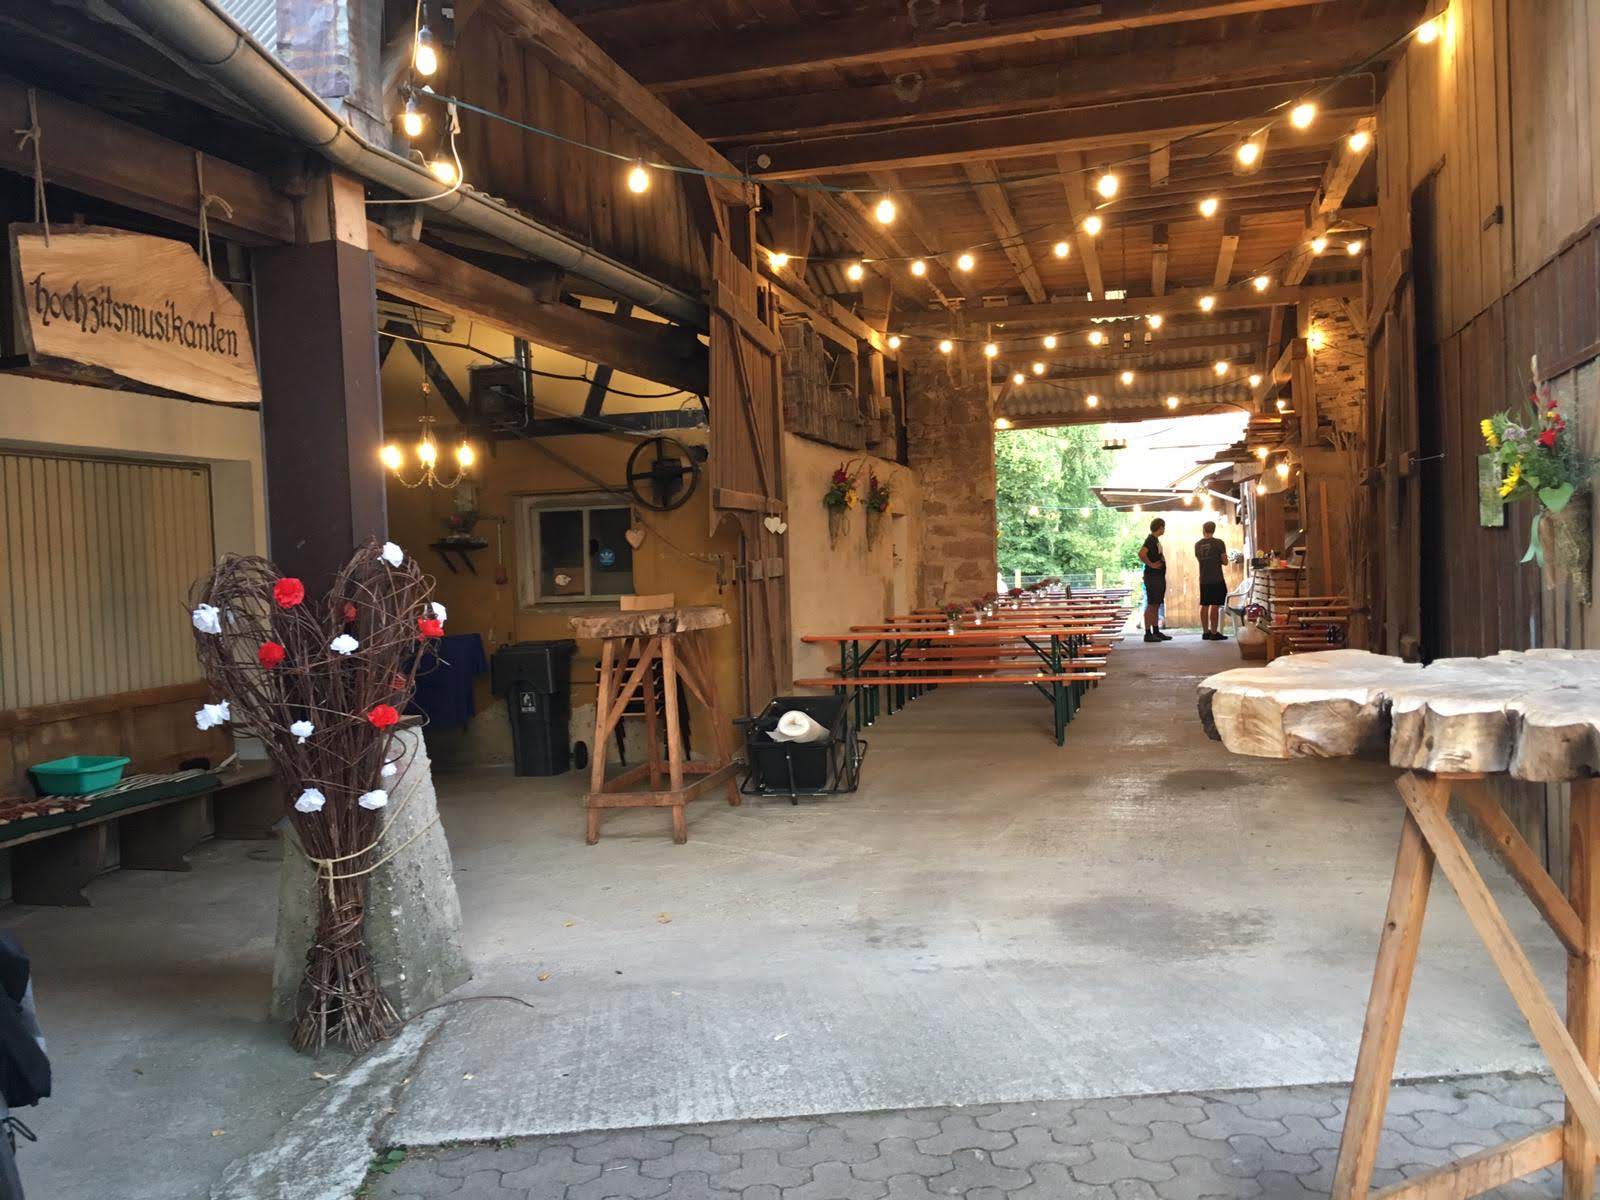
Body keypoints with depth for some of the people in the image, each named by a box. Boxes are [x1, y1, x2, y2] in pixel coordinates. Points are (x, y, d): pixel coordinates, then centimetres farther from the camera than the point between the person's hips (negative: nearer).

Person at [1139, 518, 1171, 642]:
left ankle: (1156, 632, 18)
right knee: (1151, 605, -8)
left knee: (1157, 605, 12)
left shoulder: (1156, 540, 16)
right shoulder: (1151, 540, -14)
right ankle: (1148, 633, -7)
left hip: (1159, 577, 10)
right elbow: (1141, 554, -29)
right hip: (1152, 576, -10)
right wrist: (1151, 564, -20)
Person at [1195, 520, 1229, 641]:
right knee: (1215, 606, -4)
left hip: (1203, 580, 5)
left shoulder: (1197, 545, 7)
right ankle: (1214, 633, -5)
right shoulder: (1219, 543, -6)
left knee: (1204, 606, 8)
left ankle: (1205, 632, 12)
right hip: (1217, 579, -5)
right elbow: (1225, 561, -3)